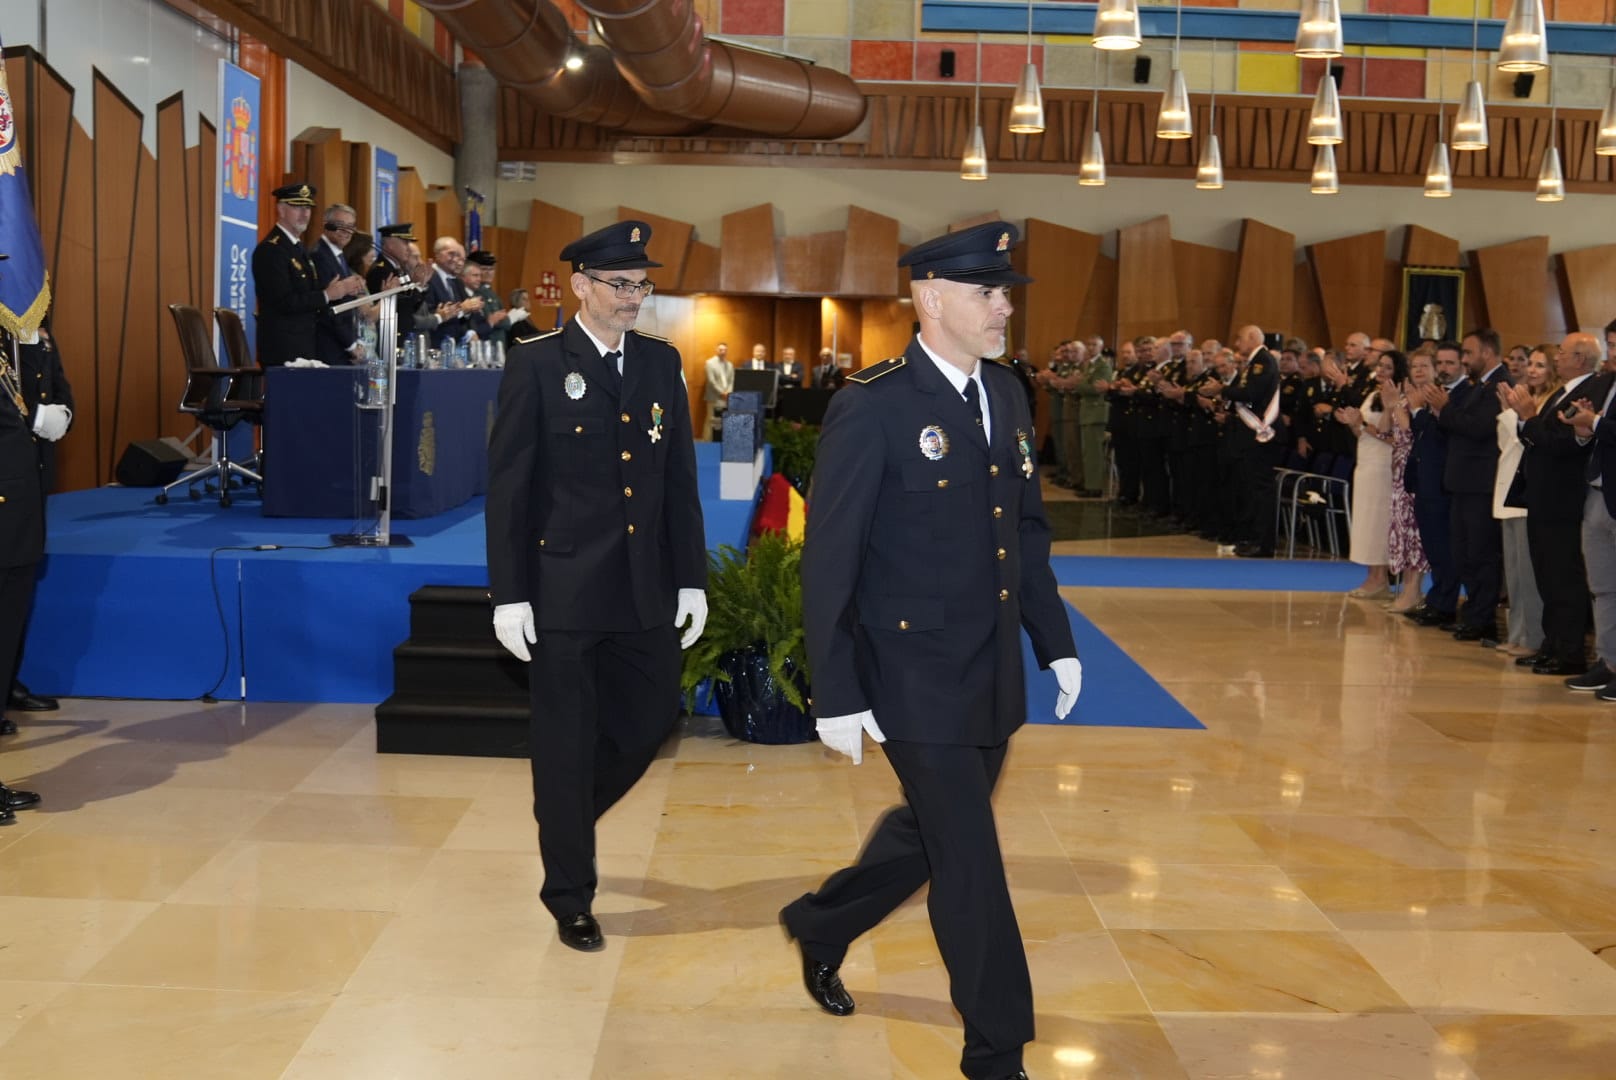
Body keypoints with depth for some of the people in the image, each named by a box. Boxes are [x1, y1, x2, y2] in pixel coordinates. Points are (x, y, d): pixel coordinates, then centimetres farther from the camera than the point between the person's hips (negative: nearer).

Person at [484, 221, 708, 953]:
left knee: (652, 717, 11)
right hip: (564, 587, -4)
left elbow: (680, 478, 9)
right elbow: (507, 486, -7)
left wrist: (691, 579, 6)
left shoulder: (662, 363, 7)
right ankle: (570, 895, 21)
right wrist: (509, 594, -11)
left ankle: (564, 815, 39)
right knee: (566, 742, 5)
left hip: (646, 588, 5)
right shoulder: (536, 364, -6)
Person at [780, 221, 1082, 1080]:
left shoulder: (1007, 395, 7)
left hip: (993, 675, 7)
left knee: (935, 832, 20)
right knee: (971, 862, 0)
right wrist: (837, 693, -16)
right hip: (916, 677, -7)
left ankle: (823, 924, 45)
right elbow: (829, 558, -15)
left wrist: (1056, 643, 12)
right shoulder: (872, 406, -16)